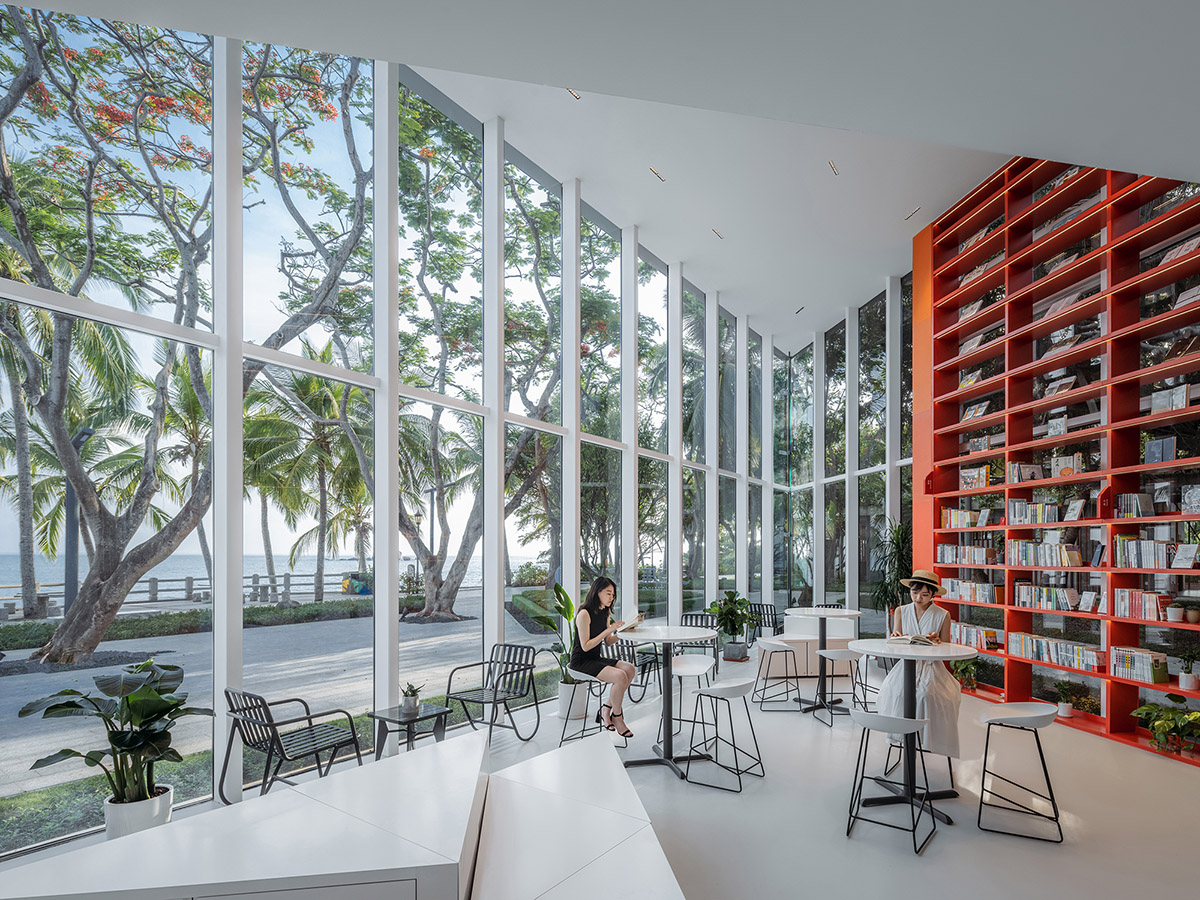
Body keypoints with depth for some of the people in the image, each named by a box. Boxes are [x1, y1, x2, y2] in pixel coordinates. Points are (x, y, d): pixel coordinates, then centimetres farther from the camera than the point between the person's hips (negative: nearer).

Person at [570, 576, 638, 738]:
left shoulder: (605, 613, 9)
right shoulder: (584, 614, -18)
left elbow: (608, 643, 12)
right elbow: (585, 646, -20)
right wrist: (608, 630, -22)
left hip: (596, 658, 8)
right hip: (581, 662, -8)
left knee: (629, 669, -13)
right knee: (620, 676, -25)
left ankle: (606, 709, -2)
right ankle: (617, 718, -4)